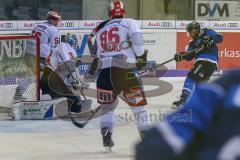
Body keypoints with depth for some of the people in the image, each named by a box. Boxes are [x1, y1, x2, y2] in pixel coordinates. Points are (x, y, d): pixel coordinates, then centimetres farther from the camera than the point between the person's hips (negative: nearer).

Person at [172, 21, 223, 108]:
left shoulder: (206, 33, 5)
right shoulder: (193, 43, 25)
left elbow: (220, 38, -7)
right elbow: (189, 56, 11)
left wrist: (209, 41, -22)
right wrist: (181, 56, -8)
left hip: (208, 61, -10)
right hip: (201, 61, 10)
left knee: (192, 77, -18)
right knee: (201, 81, 20)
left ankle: (184, 100, -25)